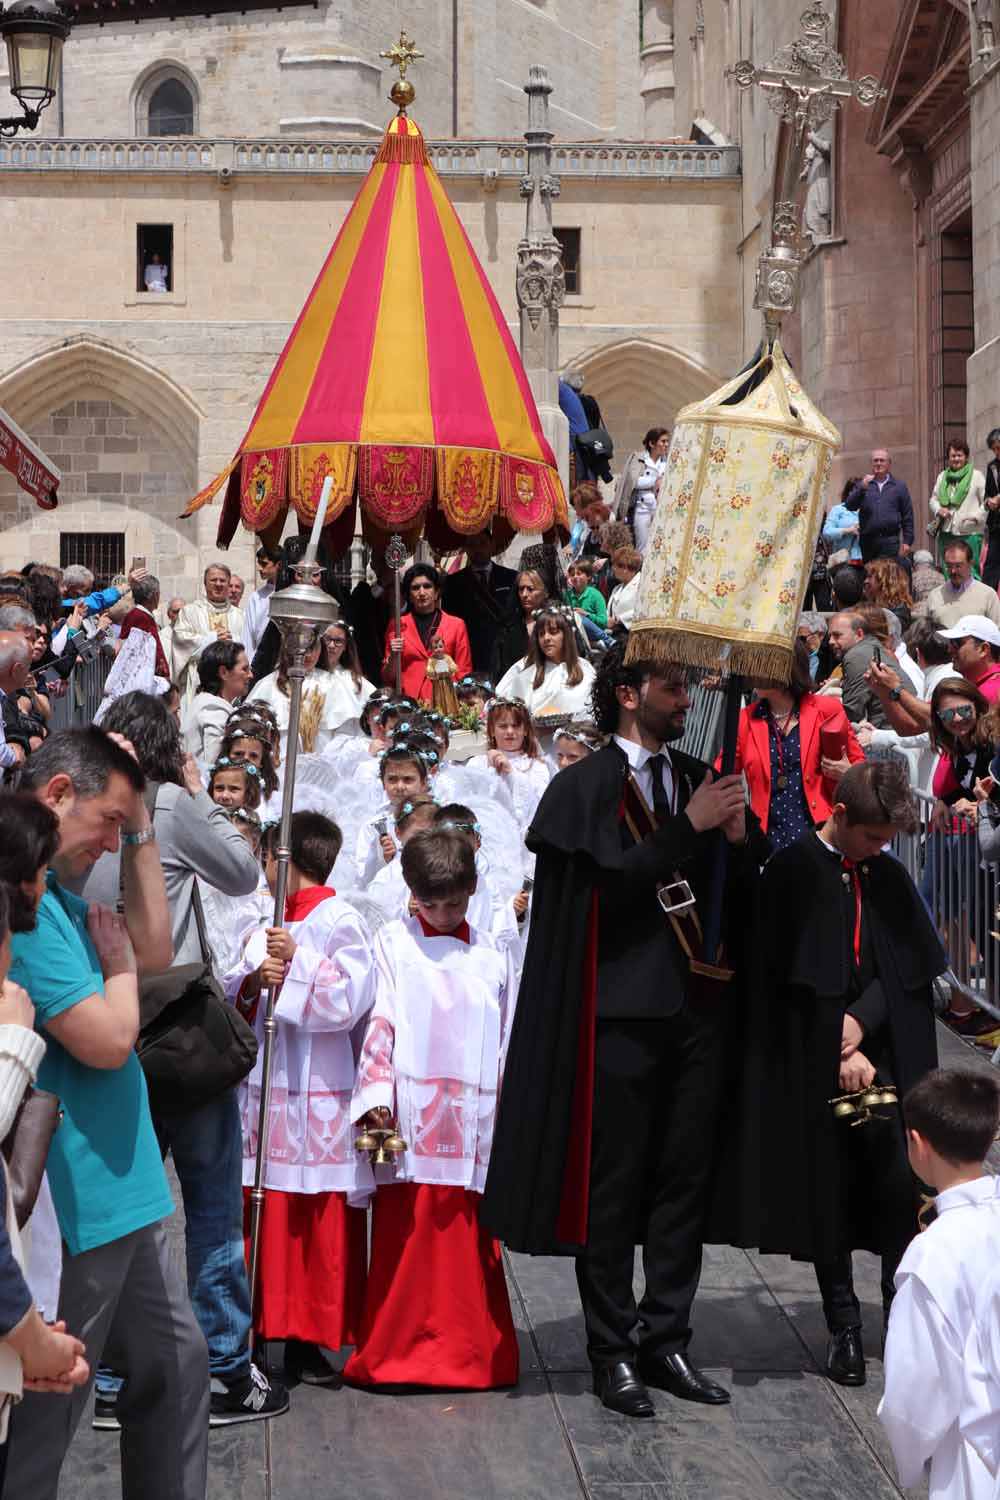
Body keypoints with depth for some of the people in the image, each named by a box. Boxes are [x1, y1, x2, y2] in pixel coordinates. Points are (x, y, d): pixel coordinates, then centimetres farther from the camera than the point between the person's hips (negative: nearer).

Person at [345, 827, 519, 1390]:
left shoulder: (493, 955, 12)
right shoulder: (394, 943, 6)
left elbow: (509, 1041, 14)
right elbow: (380, 1023, -1)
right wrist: (376, 1096, -11)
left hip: (473, 1123, 2)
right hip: (410, 1118, -2)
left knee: (468, 1233, 2)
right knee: (404, 1231, -2)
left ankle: (470, 1352, 10)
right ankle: (396, 1349, 6)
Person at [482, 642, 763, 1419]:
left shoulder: (698, 778, 13)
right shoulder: (586, 785, -3)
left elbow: (742, 892, 11)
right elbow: (608, 881, -17)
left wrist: (739, 838, -8)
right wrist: (690, 828, -18)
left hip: (698, 1006, 5)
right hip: (625, 1010, -5)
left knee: (684, 1179, 9)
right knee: (614, 1184, 2)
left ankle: (668, 1340, 19)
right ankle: (613, 1349, 11)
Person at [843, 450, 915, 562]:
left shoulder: (899, 486, 11)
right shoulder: (863, 484, 15)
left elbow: (907, 516, 7)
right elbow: (850, 506, 2)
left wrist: (907, 541, 0)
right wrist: (862, 488, -12)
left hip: (890, 541, -2)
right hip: (867, 540, 2)